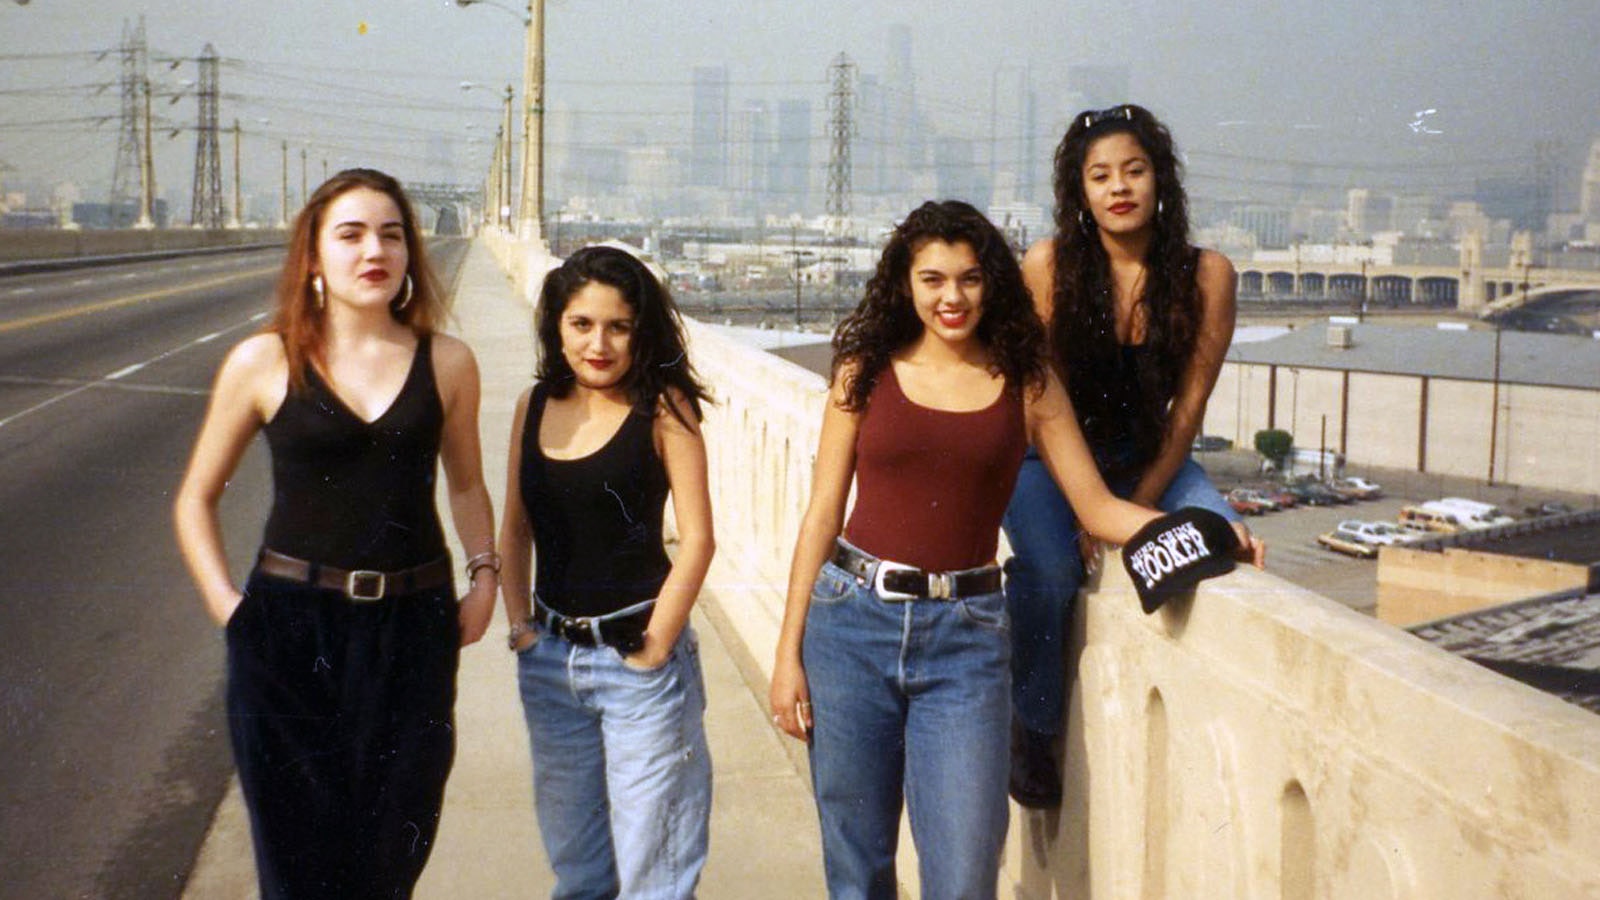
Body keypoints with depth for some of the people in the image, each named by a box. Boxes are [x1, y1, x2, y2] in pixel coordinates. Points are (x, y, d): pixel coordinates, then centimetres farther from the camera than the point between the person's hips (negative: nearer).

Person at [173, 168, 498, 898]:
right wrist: (226, 605, -4)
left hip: (411, 627, 2)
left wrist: (484, 575, 3)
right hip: (291, 630, -1)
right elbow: (196, 499, 6)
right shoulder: (263, 363, -3)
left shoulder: (447, 364, 2)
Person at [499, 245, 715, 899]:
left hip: (637, 655, -5)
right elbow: (516, 529, 12)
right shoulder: (537, 404, 5)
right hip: (550, 658, 5)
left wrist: (653, 651, -12)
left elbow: (696, 540, -12)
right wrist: (519, 625, 3)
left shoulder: (663, 408, -10)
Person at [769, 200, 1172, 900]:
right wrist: (789, 653, 1)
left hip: (966, 637, 0)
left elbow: (1099, 508, 4)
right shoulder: (867, 372, 4)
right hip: (854, 618, 1)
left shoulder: (1026, 383, 4)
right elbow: (822, 514, 4)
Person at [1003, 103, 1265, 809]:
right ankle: (1032, 728, -2)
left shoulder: (1206, 274, -7)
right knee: (1050, 571, -29)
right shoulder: (1049, 265, -11)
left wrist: (1139, 507, -14)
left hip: (1149, 455, 2)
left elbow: (1188, 406, -6)